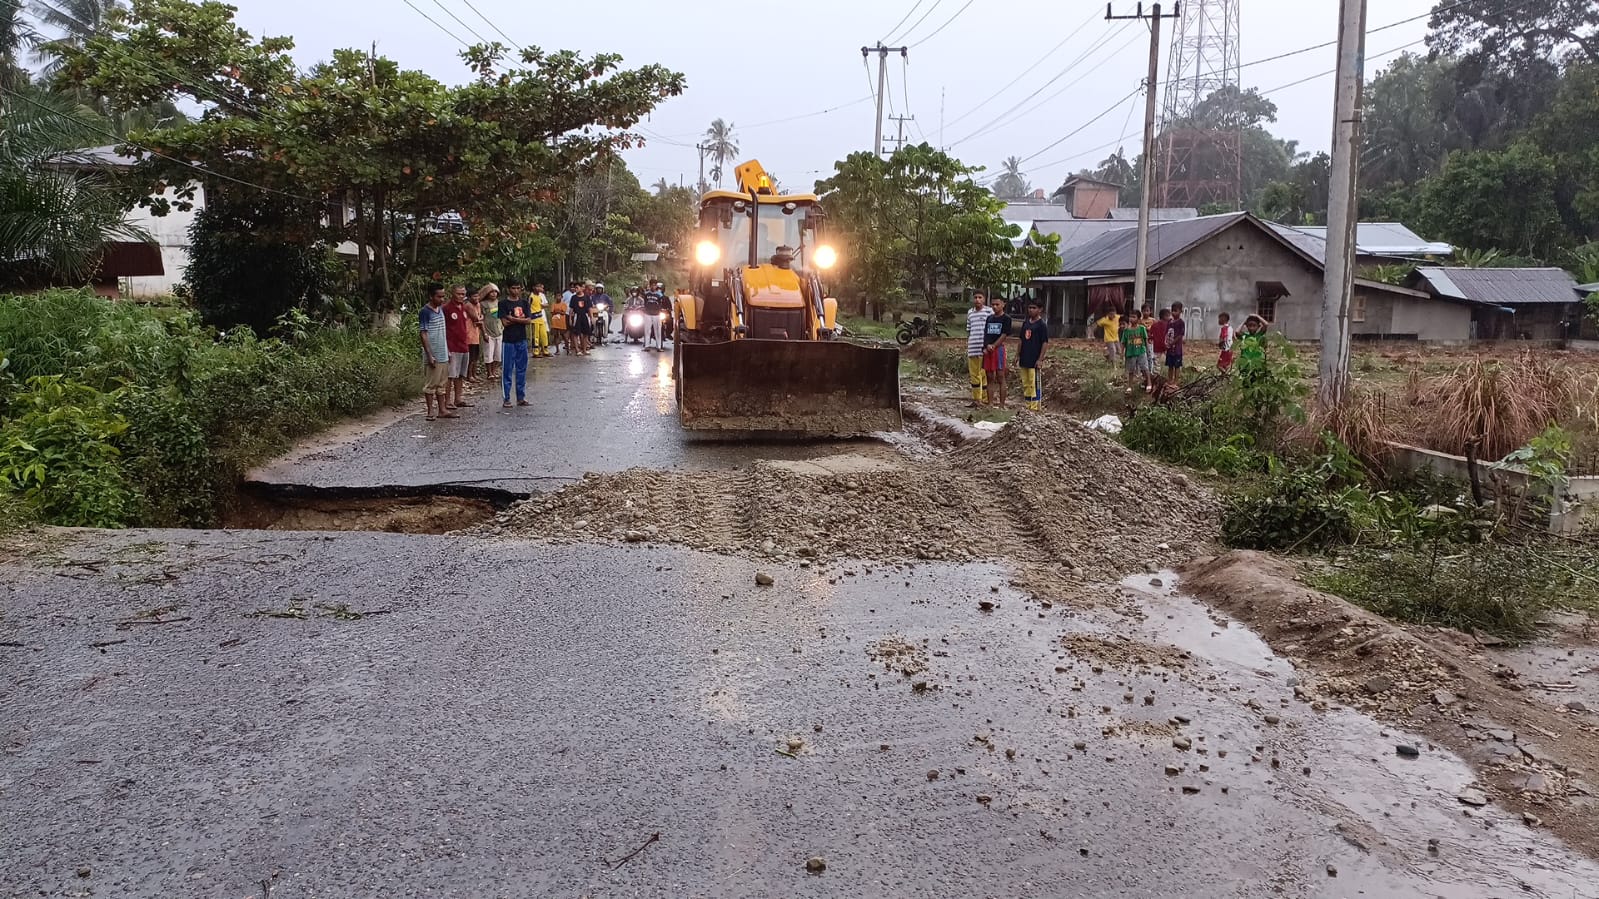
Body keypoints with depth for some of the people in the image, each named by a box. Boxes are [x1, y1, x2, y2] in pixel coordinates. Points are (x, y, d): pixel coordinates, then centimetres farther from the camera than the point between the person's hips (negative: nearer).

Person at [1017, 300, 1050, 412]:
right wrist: (1018, 354, 13)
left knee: (1035, 384, -8)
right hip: (1024, 359, 7)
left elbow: (1045, 343, -10)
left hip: (1034, 360, -7)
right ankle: (1027, 406, 19)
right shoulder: (1025, 323, 13)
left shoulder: (1042, 324, -7)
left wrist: (1040, 359, -15)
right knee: (1025, 384, 11)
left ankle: (1035, 407, -5)